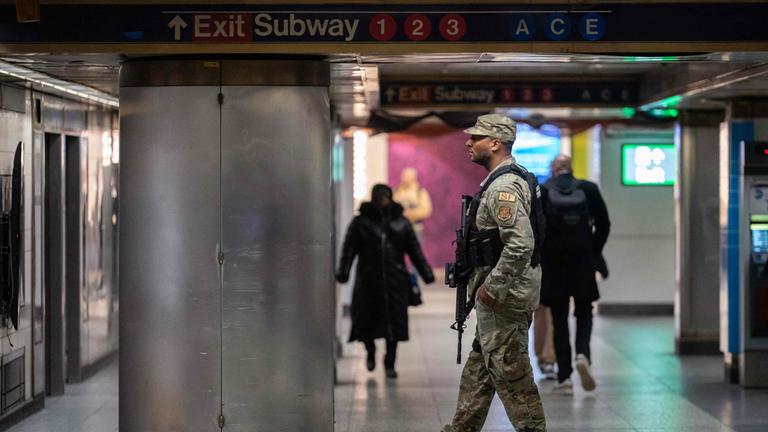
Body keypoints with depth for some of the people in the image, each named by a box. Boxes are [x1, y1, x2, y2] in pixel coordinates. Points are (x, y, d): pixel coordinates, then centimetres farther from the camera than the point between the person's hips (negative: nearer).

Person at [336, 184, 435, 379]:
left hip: (395, 282, 1)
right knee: (366, 321, 1)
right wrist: (343, 272, -15)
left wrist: (427, 274, 7)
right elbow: (349, 249, -3)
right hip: (368, 280, -1)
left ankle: (390, 363, 14)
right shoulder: (360, 222, 4)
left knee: (394, 323, 0)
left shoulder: (401, 223, 10)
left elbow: (415, 251, 12)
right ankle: (370, 351, 32)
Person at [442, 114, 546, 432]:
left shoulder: (504, 187, -19)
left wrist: (491, 289, -22)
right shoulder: (500, 181, 13)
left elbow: (520, 245, -29)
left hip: (504, 297, -11)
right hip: (503, 294, 11)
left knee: (509, 371, -4)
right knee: (479, 367, 17)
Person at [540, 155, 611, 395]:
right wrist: (594, 251, 9)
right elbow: (604, 224, -1)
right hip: (583, 263, 1)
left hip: (552, 265, -1)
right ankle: (583, 355, -11)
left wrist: (539, 255, 4)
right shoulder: (588, 189, 0)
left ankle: (564, 378, 5)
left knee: (559, 319, 6)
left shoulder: (541, 193, -5)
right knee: (584, 314, 16)